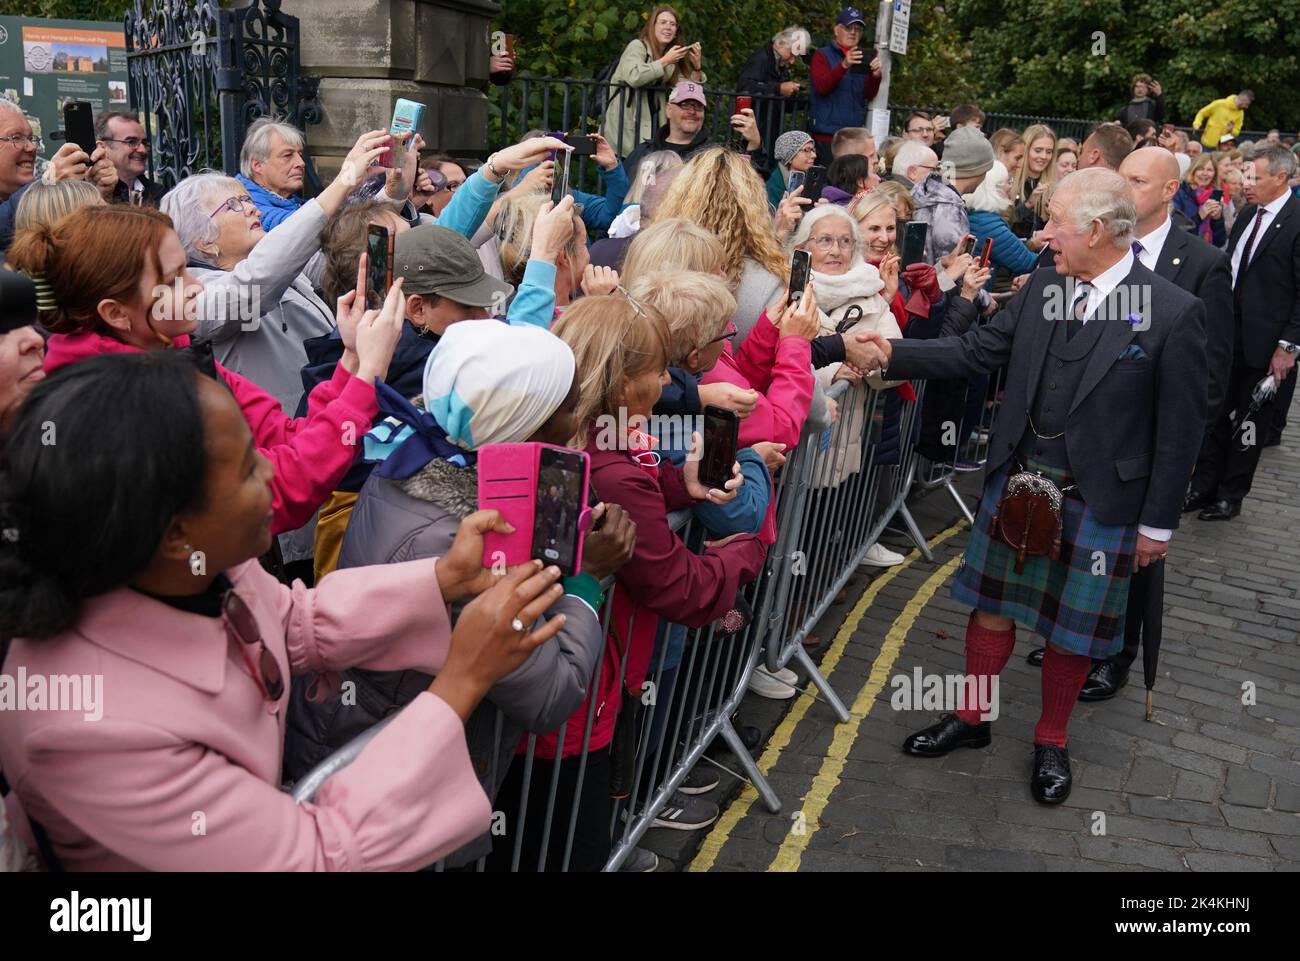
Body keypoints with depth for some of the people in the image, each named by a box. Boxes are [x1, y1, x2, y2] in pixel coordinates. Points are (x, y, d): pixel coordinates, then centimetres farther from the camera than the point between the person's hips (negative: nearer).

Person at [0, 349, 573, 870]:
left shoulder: (187, 570, -20)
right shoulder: (94, 727, -38)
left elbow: (296, 625, 1)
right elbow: (322, 858, -30)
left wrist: (446, 578, -11)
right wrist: (462, 681, -30)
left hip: (271, 800, 6)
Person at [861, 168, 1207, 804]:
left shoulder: (1174, 313, -14)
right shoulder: (1041, 288, -1)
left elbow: (1180, 428, -10)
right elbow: (976, 351, 3)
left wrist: (1157, 522, -7)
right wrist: (891, 355, -9)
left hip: (1097, 502, -4)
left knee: (1071, 630, 13)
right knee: (991, 606, 16)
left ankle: (1051, 741, 36)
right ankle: (971, 719, 36)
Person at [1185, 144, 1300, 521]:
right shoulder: (1247, 214, 9)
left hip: (1264, 343, -6)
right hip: (1227, 333, 6)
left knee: (1249, 421, 7)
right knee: (1216, 413, 12)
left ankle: (1231, 496, 19)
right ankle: (1204, 486, 23)